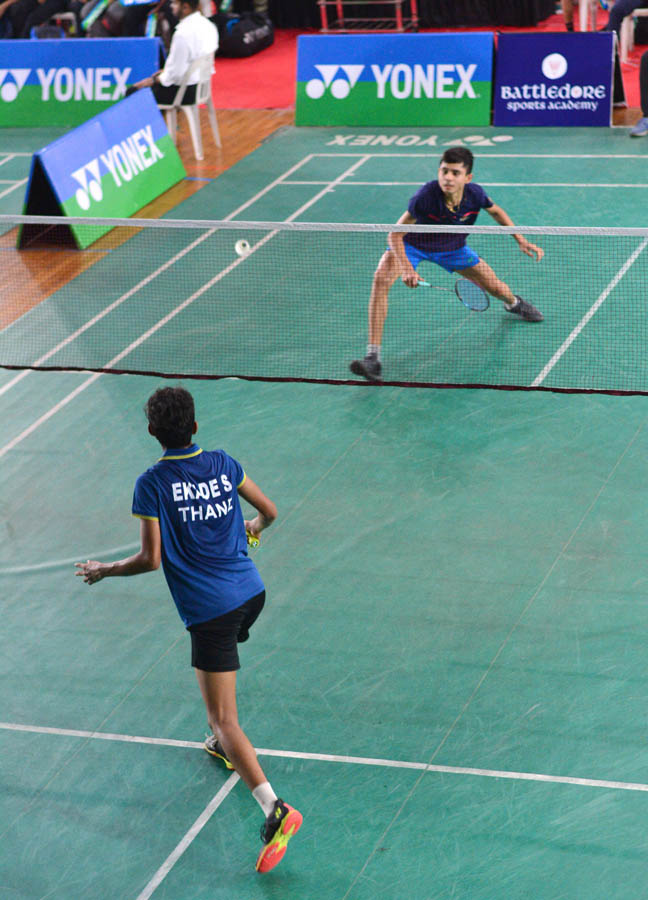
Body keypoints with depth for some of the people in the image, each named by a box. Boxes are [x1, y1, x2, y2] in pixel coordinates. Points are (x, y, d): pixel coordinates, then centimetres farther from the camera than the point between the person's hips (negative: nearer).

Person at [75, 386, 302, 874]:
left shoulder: (152, 484, -11)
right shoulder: (223, 463, 3)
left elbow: (151, 559, -11)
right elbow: (270, 510, 13)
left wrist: (104, 570, 5)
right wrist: (255, 526, 37)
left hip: (209, 609, -6)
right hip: (251, 592, 6)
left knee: (225, 719, -5)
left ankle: (275, 809, -19)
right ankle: (224, 744, 51)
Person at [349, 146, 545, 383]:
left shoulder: (475, 194, -26)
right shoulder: (425, 196, -38)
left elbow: (496, 212, 0)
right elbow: (395, 235, -30)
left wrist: (521, 240, -2)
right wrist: (406, 268, -44)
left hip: (452, 248, 3)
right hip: (412, 244, -3)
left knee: (494, 286, 8)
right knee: (381, 279, -29)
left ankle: (514, 302, 52)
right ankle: (373, 357, -29)